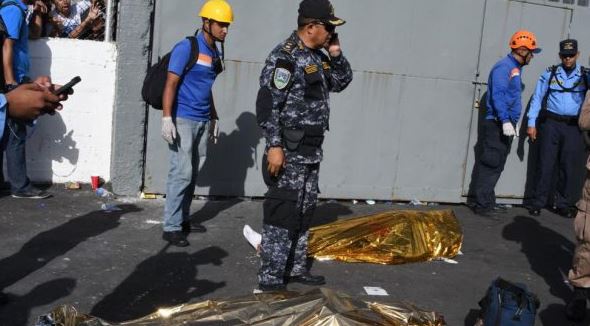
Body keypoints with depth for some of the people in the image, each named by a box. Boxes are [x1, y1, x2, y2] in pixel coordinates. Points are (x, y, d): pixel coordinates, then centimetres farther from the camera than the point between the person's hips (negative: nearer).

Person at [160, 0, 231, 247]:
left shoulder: (215, 53, 12)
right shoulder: (187, 47, -9)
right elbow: (171, 84, -13)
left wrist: (213, 118, 22)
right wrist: (166, 118, -21)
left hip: (201, 121, 7)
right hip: (183, 119, -7)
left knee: (192, 174, 11)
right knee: (181, 173, -8)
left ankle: (183, 220, 20)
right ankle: (171, 227, -2)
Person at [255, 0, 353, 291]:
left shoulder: (318, 55, 12)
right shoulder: (285, 56, -15)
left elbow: (342, 82, 24)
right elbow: (267, 103, -20)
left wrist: (336, 54, 7)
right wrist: (274, 146, -23)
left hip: (312, 149, 9)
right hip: (290, 150, -9)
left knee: (304, 211, 16)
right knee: (283, 212, -7)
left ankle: (295, 267, 29)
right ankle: (270, 279, 1)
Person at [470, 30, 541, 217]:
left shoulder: (515, 68, 18)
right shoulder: (504, 67, -12)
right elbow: (498, 95, -21)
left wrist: (511, 122, 18)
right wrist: (505, 121, -27)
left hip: (506, 124, 10)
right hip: (497, 124, -10)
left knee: (496, 165, 13)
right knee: (490, 165, -8)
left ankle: (487, 202, 20)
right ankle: (482, 205, -4)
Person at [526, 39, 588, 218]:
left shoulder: (585, 75, 5)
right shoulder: (550, 73, 5)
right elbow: (537, 98, 6)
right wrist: (531, 123, 1)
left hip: (574, 127, 1)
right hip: (551, 124, -1)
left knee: (569, 167, 5)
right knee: (545, 165, 1)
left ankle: (563, 204, 17)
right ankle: (538, 203, 9)